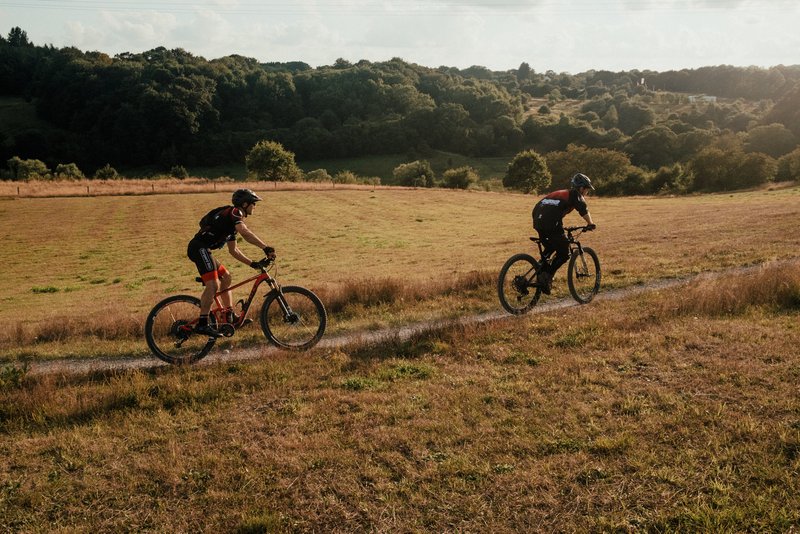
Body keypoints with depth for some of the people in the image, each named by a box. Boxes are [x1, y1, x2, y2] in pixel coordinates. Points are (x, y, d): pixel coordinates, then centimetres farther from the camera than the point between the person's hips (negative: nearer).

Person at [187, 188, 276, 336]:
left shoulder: (233, 220, 24)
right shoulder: (234, 212, -6)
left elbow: (233, 250, 26)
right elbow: (245, 233, -25)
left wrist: (252, 263, 18)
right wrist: (266, 248, -28)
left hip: (200, 249, 11)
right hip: (200, 248, -11)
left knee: (225, 277, 18)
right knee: (213, 285, -20)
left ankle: (230, 315, 22)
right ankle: (202, 324, -22)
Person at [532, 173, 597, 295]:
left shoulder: (560, 192, 32)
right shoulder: (575, 194, 10)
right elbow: (584, 210, -7)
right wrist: (590, 224, 6)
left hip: (537, 221, 8)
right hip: (551, 224, -8)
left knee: (549, 248, 29)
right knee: (564, 253, 6)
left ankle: (541, 275, 19)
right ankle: (547, 277, -5)